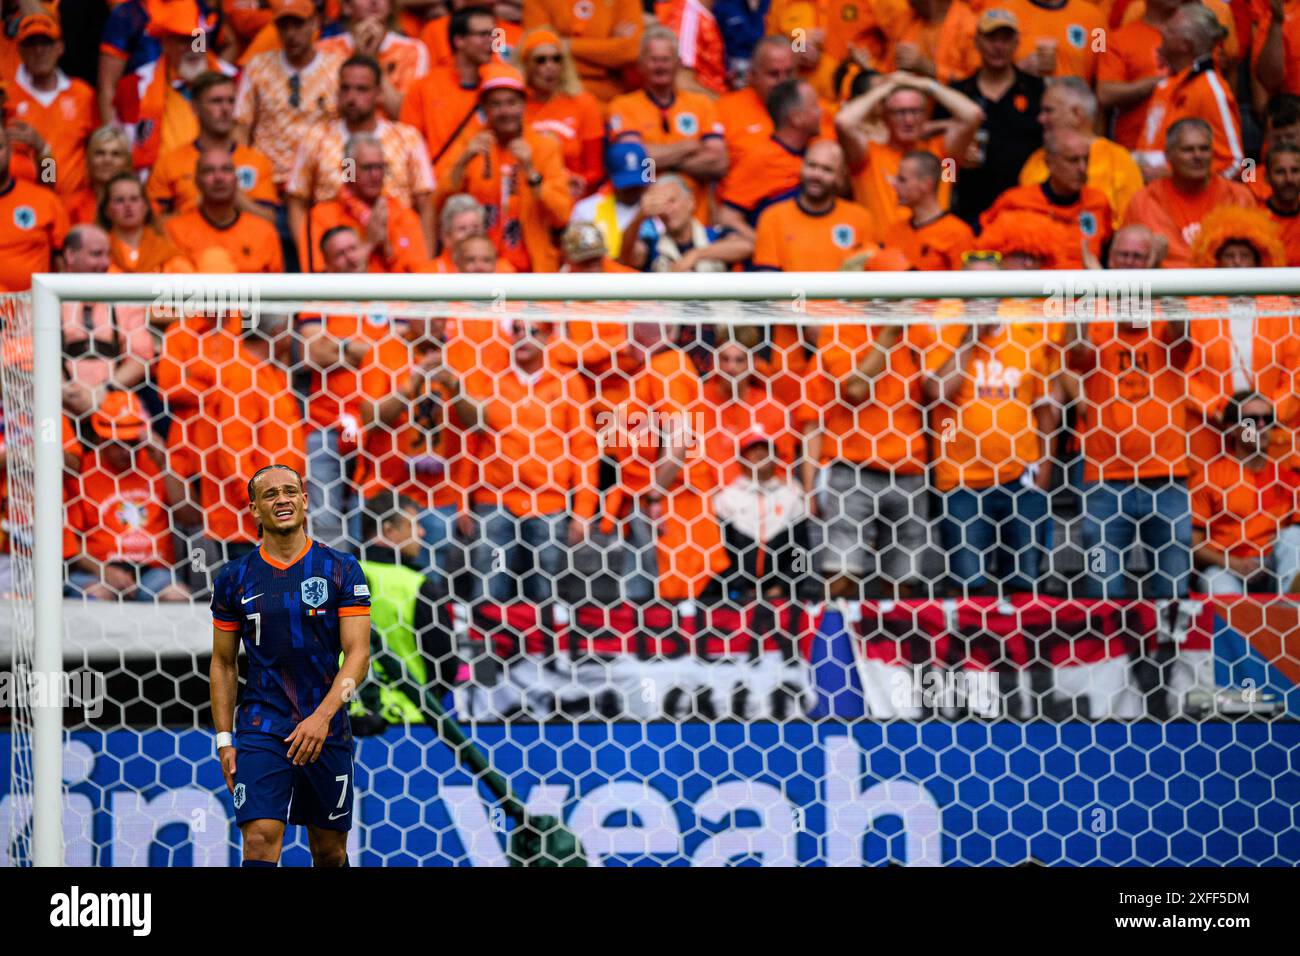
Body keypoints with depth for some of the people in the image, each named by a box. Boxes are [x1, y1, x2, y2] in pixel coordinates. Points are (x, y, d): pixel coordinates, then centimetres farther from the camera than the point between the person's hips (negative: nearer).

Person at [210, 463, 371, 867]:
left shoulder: (341, 570, -1)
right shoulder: (234, 579, 3)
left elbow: (357, 654, -7)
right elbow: (224, 664, 11)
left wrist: (322, 716, -20)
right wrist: (224, 740, 4)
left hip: (327, 730, 0)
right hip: (261, 730, 0)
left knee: (330, 850, 10)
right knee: (260, 841, -15)